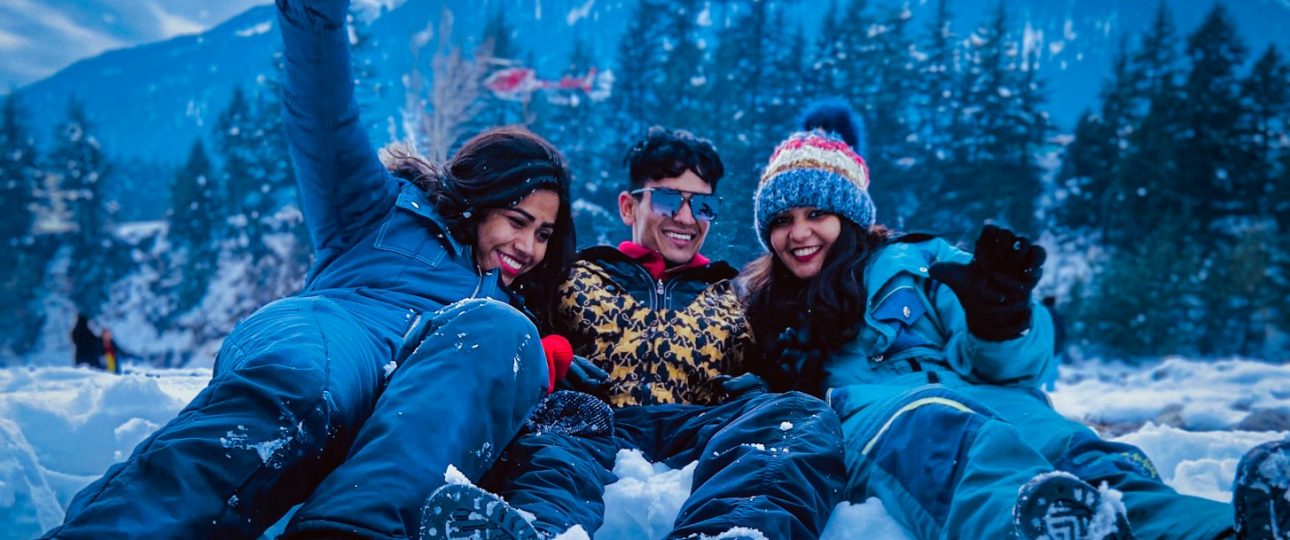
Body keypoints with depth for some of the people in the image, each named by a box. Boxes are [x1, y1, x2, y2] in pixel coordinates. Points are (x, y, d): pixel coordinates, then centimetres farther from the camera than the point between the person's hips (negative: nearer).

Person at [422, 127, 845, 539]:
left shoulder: (733, 298, 33)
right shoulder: (579, 277, 27)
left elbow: (765, 373, 26)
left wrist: (751, 385, 2)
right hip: (597, 423, -1)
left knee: (807, 414, -30)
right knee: (553, 425, -36)